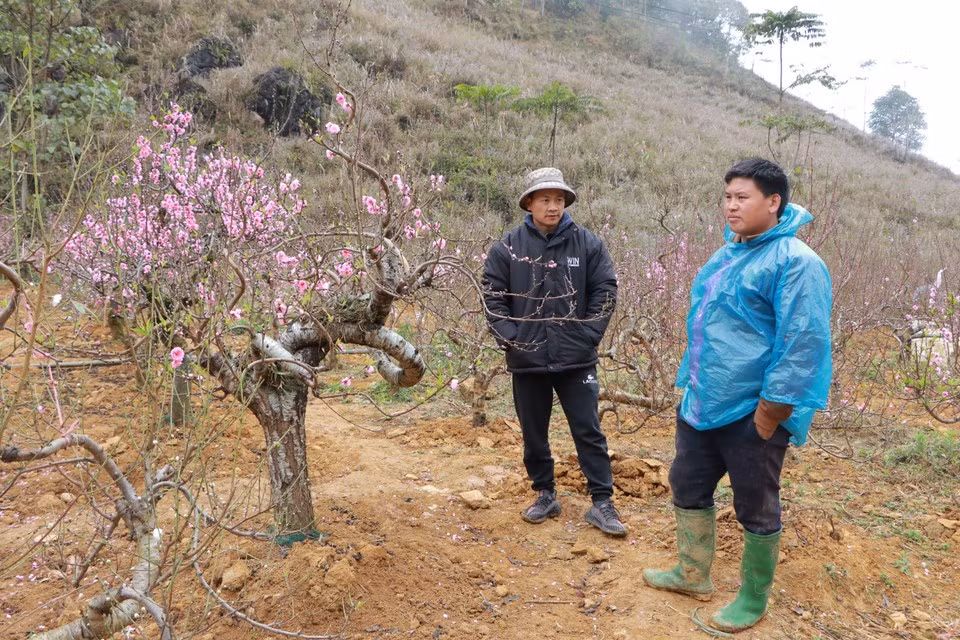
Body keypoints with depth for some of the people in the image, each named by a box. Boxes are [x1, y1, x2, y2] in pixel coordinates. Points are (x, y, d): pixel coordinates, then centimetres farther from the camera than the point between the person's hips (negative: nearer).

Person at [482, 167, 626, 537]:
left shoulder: (587, 243, -2)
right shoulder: (508, 247, -2)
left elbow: (605, 291, 1)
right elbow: (492, 296, 1)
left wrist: (588, 335, -6)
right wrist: (508, 336, -7)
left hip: (576, 359, -1)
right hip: (527, 359, 1)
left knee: (589, 432, 4)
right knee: (534, 434, 13)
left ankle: (602, 503, 14)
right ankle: (545, 496, 29)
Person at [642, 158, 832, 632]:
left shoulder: (794, 261, -17)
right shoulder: (727, 255, 11)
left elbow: (802, 344, -22)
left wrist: (770, 413, -22)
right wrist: (691, 384, 19)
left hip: (750, 415, -9)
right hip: (701, 406, 9)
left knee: (756, 509, 9)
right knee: (687, 487, 19)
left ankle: (754, 600, 28)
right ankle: (693, 575, 38)